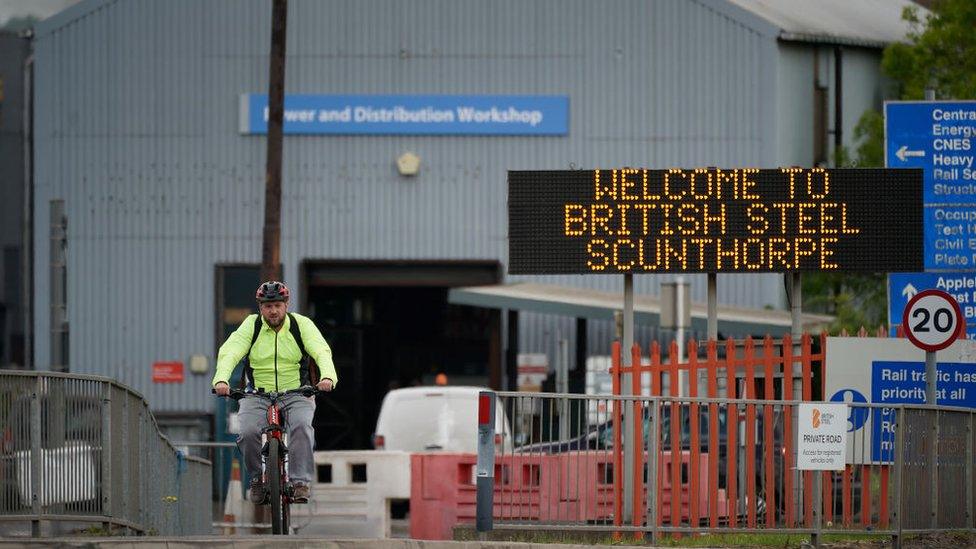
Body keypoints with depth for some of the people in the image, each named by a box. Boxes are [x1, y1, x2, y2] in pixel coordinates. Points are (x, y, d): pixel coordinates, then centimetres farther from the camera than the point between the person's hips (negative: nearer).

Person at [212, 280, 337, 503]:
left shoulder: (302, 324, -1)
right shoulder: (251, 325, -1)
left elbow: (322, 351, -15)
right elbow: (230, 352, -15)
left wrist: (328, 377, -37)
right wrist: (221, 380, -35)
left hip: (296, 395, 0)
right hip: (257, 395, 0)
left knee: (301, 426, -31)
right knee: (248, 433, -26)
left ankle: (300, 481, -26)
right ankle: (257, 478, 0)